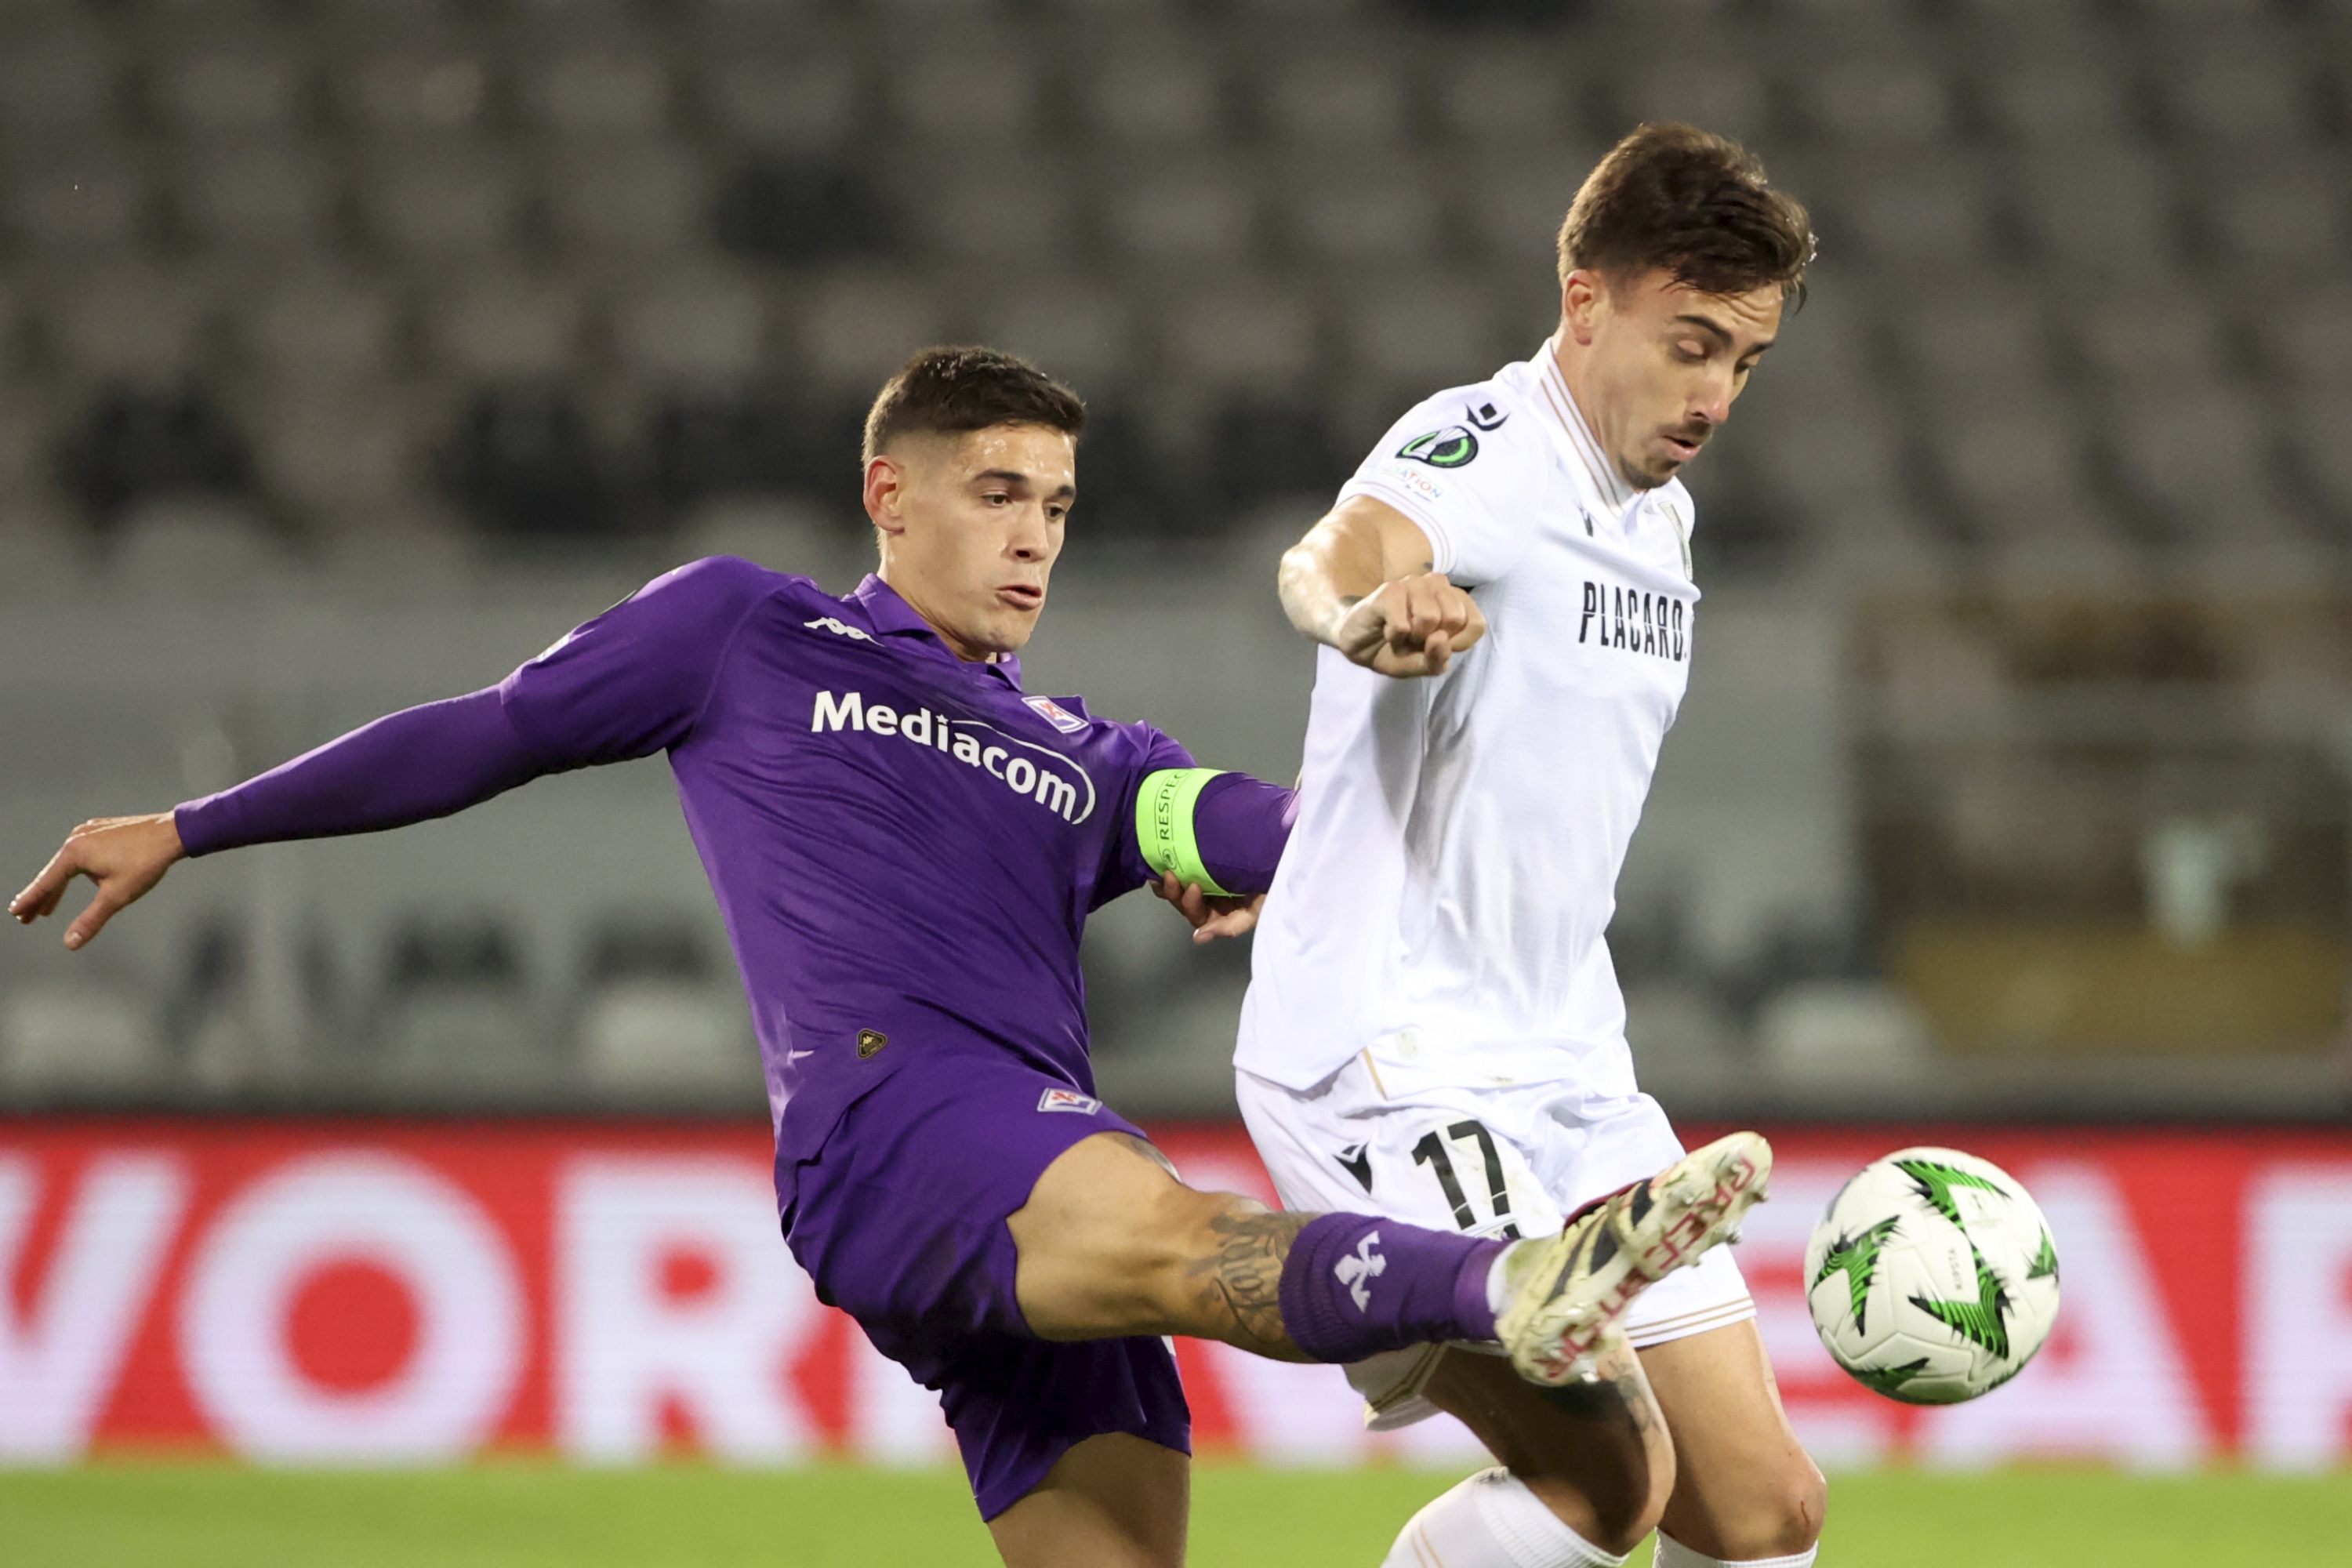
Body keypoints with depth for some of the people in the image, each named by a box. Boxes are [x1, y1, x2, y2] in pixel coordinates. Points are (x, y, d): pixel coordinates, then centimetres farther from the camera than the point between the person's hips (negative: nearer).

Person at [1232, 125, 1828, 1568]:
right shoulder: (1478, 450, -14)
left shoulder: (1661, 515, 13)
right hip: (1386, 1059, -9)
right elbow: (1339, 555, -39)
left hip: (1569, 1077, 9)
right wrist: (1366, 607, -61)